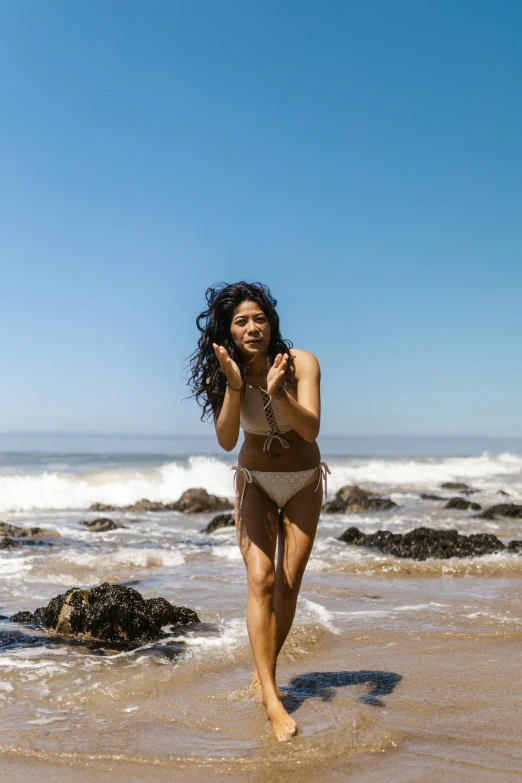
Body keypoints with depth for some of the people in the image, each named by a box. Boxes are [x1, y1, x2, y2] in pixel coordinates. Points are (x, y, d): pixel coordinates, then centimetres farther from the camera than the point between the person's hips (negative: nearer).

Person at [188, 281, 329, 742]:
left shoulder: (300, 362, -19)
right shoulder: (224, 372, -13)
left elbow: (311, 430, -27)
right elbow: (226, 441, -24)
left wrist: (279, 393, -43)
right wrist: (234, 386, -37)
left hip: (304, 484, 0)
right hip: (255, 483, 0)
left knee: (289, 585, 2)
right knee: (261, 580, -13)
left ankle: (262, 674, 22)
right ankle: (272, 699, -13)